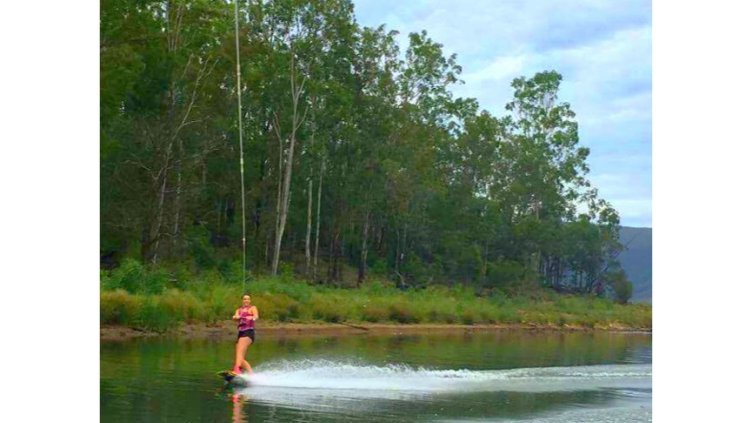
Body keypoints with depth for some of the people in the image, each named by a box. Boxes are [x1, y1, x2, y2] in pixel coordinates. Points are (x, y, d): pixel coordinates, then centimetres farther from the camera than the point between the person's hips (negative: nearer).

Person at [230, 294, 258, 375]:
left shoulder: (253, 308, 11)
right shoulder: (239, 310, 25)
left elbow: (256, 316, -11)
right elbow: (235, 317, 3)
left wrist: (253, 318, -37)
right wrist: (236, 317, -24)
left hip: (249, 332, -7)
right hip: (241, 333, 7)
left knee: (240, 351, -29)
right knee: (241, 359, 1)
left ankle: (236, 369, -47)